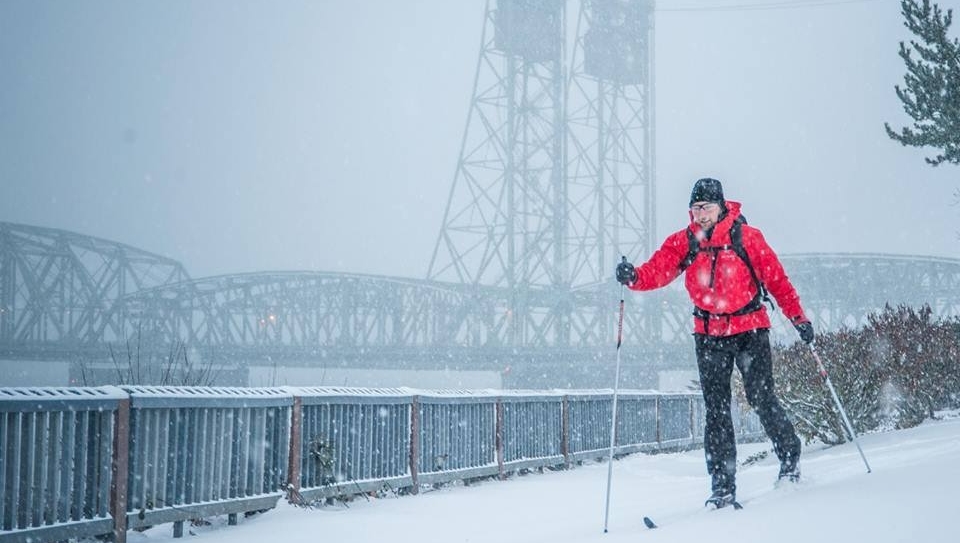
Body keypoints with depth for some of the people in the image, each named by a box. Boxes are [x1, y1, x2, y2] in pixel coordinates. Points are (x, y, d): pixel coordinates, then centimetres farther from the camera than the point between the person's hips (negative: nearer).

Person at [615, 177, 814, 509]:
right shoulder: (683, 242, 2)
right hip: (709, 335, 3)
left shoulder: (746, 237, -5)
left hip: (750, 329, -3)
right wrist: (633, 276, -32)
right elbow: (658, 270, -11)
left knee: (762, 400, -3)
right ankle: (723, 486, 4)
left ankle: (790, 460, 23)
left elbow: (776, 279, -3)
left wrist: (798, 317, -9)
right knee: (716, 409, 1)